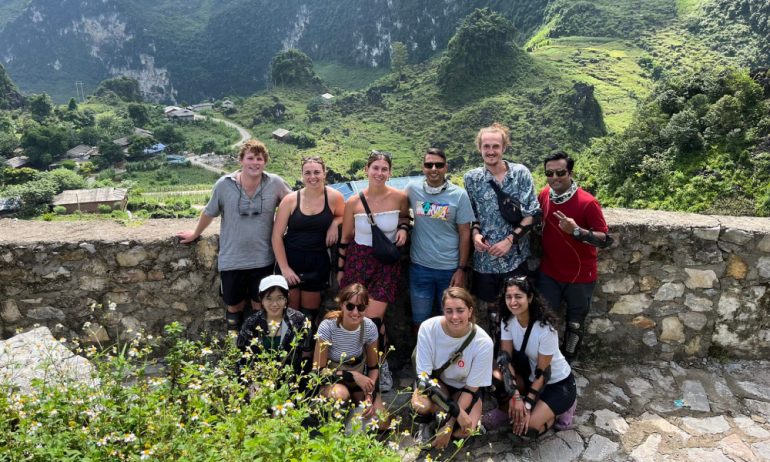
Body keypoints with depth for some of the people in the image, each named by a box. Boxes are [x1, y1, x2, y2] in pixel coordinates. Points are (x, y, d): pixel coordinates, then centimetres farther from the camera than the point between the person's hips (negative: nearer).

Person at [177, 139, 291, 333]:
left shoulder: (275, 183, -9)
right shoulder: (224, 185, -9)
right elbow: (209, 213, 6)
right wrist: (196, 233, 19)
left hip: (263, 260, 0)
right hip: (232, 260, 0)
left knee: (261, 308, 15)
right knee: (234, 306, 17)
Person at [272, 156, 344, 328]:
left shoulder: (334, 197, -5)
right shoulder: (291, 200, -6)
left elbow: (344, 217, 14)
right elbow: (277, 236, -4)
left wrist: (335, 223, -9)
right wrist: (284, 268, -9)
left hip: (317, 262, 1)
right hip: (290, 261, -1)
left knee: (309, 315, 12)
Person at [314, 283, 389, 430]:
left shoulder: (370, 327, -16)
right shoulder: (327, 326, -26)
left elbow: (373, 367, -3)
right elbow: (319, 370, -22)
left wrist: (370, 396, -19)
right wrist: (353, 375, -30)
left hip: (359, 378, 3)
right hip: (331, 379, -3)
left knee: (381, 423, -14)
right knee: (340, 394, -38)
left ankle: (355, 405, 17)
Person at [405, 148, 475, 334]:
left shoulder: (459, 195, -6)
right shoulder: (413, 189, -2)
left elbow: (465, 233, -3)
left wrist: (462, 269, -5)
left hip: (450, 268, -1)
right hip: (420, 266, 1)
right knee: (419, 321, 11)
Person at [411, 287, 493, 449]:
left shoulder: (483, 342, -28)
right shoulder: (428, 328, -27)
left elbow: (471, 389, -18)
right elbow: (424, 375, -23)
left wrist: (449, 425, -21)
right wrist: (457, 411, -31)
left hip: (464, 388, 0)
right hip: (435, 381, 0)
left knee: (462, 432, -25)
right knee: (421, 405, -33)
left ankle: (441, 420, 9)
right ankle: (425, 423, 3)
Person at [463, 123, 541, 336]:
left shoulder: (521, 173, -5)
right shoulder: (472, 178, -1)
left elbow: (531, 214, -7)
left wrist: (510, 240, -15)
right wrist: (475, 232, -10)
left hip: (515, 255, -1)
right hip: (485, 257, 2)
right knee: (489, 305, 15)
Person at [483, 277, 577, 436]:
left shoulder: (545, 329, -29)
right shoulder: (507, 321, -13)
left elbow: (543, 373, -23)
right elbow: (504, 357, -16)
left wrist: (527, 405, -24)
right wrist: (515, 396, -27)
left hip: (558, 383, -4)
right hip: (530, 376, 5)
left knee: (526, 428, -21)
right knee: (497, 375, -25)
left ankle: (562, 407, 5)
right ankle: (505, 410, 3)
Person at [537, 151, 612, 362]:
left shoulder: (587, 202, -20)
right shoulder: (544, 195, -5)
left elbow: (606, 240, -19)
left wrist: (576, 231, -33)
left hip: (579, 275, -3)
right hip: (548, 273, 3)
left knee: (575, 322, 16)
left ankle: (567, 361, 36)